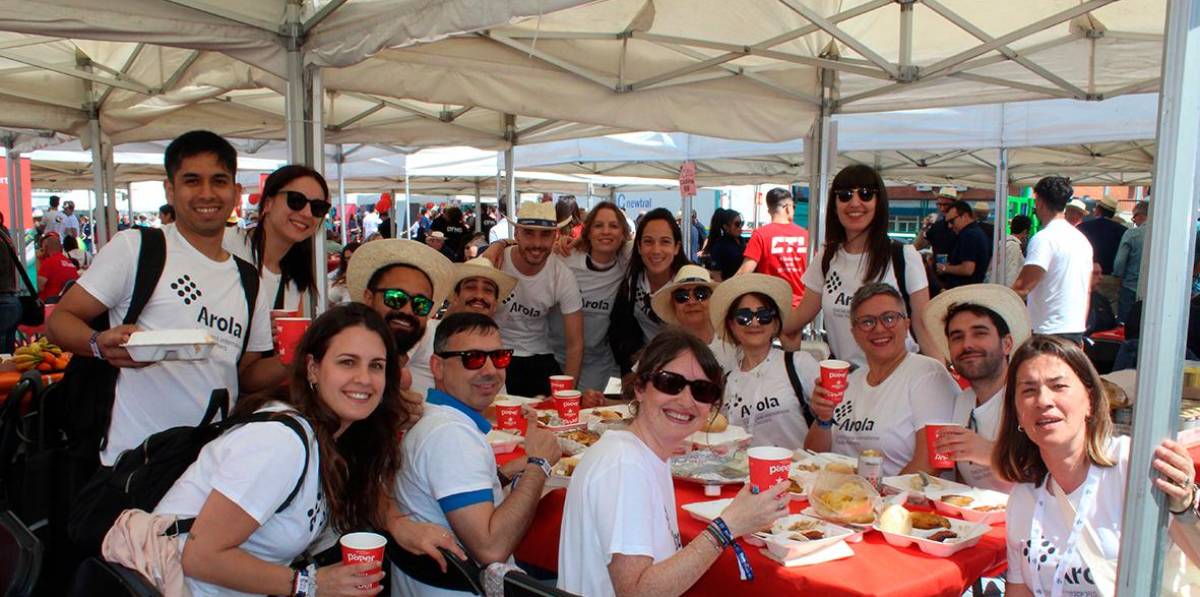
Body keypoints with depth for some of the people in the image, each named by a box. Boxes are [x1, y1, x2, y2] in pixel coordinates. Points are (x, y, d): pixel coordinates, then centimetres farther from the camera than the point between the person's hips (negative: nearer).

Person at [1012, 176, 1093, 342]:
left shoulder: (1044, 238, -14)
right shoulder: (1082, 239, 15)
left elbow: (1022, 287, -22)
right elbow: (1086, 290, 20)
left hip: (1050, 332, -9)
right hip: (1076, 330, 9)